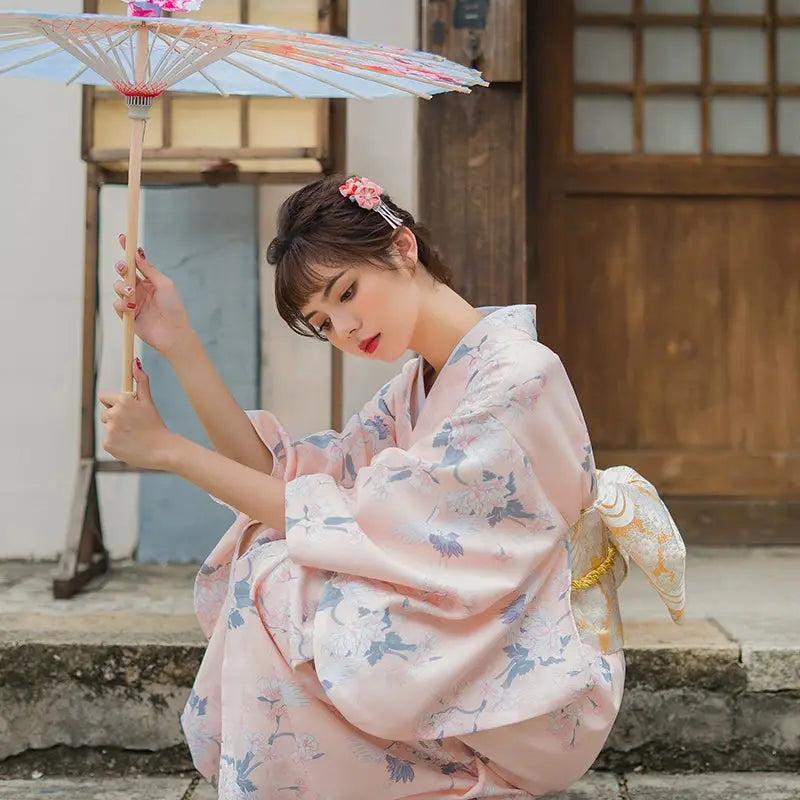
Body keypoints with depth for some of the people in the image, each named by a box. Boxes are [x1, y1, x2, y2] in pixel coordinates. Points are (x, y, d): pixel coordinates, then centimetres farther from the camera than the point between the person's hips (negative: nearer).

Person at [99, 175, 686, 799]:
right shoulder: (419, 386, 10)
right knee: (265, 556, -1)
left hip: (533, 690, -8)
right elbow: (285, 478, 0)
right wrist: (179, 343, -5)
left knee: (277, 583, -19)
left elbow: (364, 529, -23)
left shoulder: (519, 376, -19)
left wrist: (167, 448, -18)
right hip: (467, 658, 8)